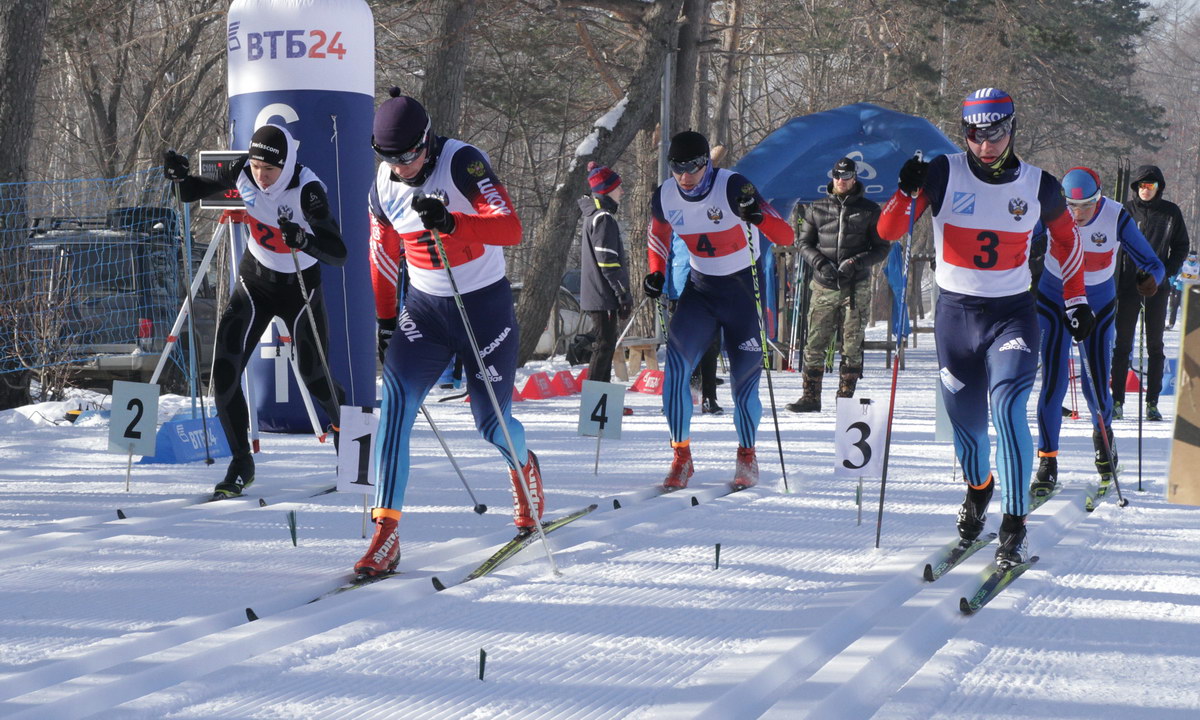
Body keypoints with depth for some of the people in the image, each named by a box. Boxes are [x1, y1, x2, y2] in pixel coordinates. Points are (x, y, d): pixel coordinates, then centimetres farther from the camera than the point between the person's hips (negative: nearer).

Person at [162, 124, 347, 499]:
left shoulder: (308, 190, -28)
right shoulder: (243, 173, -15)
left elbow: (338, 254, -35)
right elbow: (191, 192, -1)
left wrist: (304, 240, -55)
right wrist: (179, 175, -23)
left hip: (300, 287, -3)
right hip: (254, 283, 3)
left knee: (315, 379, 6)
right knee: (224, 373, -10)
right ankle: (241, 463, 4)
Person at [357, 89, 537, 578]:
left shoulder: (463, 163, -18)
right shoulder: (384, 187, -2)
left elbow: (510, 228, -28)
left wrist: (452, 222, -42)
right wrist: (384, 319, 17)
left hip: (484, 304, -3)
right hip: (424, 306, 3)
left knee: (492, 424, 5)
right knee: (396, 401, -19)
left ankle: (523, 467, 45)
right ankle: (386, 535, -23)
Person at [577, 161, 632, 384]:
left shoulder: (593, 215, 19)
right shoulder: (604, 218, -14)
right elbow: (608, 262, -19)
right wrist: (624, 294, -17)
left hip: (594, 296, 10)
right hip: (603, 296, -10)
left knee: (605, 345, 14)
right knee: (604, 345, -9)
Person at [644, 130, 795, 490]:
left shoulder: (732, 187, -22)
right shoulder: (665, 197, -8)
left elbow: (786, 237, -26)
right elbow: (658, 234, 17)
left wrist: (757, 214, -46)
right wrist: (656, 273, 0)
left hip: (744, 288, -3)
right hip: (700, 288, 3)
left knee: (745, 377, 2)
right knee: (676, 362, -18)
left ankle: (747, 456, 25)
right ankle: (681, 455, -10)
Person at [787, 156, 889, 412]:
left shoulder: (869, 210, 5)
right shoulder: (817, 209, 9)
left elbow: (882, 247, 6)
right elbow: (803, 242, 12)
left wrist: (858, 262, -11)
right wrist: (820, 263, -7)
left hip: (856, 288, -1)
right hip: (824, 287, 1)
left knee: (852, 347, 0)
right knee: (815, 344, -2)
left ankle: (845, 398, 7)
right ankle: (811, 398, 4)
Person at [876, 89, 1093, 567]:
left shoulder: (1039, 187, -3)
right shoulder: (944, 174, -8)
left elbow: (1065, 238, 16)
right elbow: (888, 231, -10)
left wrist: (1075, 300, 16)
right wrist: (907, 192, -28)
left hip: (1012, 314, -1)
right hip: (955, 312, 1)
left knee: (1007, 406, -21)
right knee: (965, 418, 10)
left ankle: (1015, 527, -19)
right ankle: (978, 489, 43)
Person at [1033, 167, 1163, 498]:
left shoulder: (1117, 218, -21)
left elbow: (1152, 263, -18)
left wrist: (1151, 277, -41)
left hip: (1098, 306, 1)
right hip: (1054, 303, 0)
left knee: (1096, 389, 0)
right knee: (1053, 383, -12)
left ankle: (1103, 434, 34)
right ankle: (1047, 461, 0)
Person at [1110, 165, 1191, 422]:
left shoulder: (1171, 212, 5)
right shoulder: (1126, 210, 2)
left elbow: (1181, 246, 10)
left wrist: (1168, 272, -5)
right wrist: (1113, 281, -7)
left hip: (1157, 286, 1)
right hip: (1128, 283, -1)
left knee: (1155, 345, 4)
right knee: (1123, 343, 0)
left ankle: (1152, 402, 8)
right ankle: (1117, 400, 3)